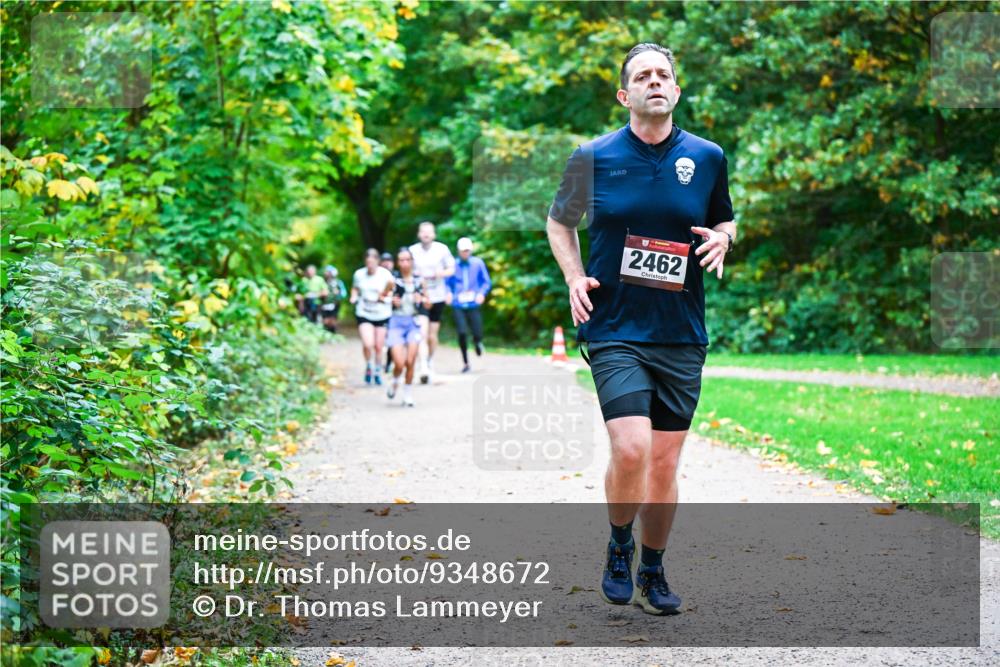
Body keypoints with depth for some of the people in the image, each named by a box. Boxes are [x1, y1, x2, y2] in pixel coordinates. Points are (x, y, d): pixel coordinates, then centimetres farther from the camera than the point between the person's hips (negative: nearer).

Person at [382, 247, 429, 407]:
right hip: (397, 322, -2)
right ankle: (394, 382, 23)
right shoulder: (394, 281, -3)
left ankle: (408, 394, 14)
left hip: (413, 323, 2)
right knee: (399, 363, -10)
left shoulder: (419, 281, 3)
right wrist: (391, 300, -10)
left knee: (410, 362, -5)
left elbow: (428, 304, 12)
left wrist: (422, 299, -9)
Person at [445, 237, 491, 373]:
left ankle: (477, 342, 36)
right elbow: (447, 283, 12)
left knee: (477, 334, -4)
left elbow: (486, 282, 8)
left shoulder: (478, 263, 3)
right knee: (462, 333, -13)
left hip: (473, 304, 1)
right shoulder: (453, 265, 2)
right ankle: (465, 363, 5)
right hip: (458, 305, 0)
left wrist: (482, 293, -10)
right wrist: (449, 293, -7)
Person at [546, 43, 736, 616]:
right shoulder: (593, 157, 0)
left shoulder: (708, 157, 5)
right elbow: (559, 221, 15)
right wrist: (574, 277, 0)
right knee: (630, 449, -17)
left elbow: (726, 221, 21)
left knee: (666, 462, 7)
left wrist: (723, 239, -3)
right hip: (615, 328, -3)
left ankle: (653, 572, 24)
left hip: (682, 335, 3)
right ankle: (619, 547, 10)